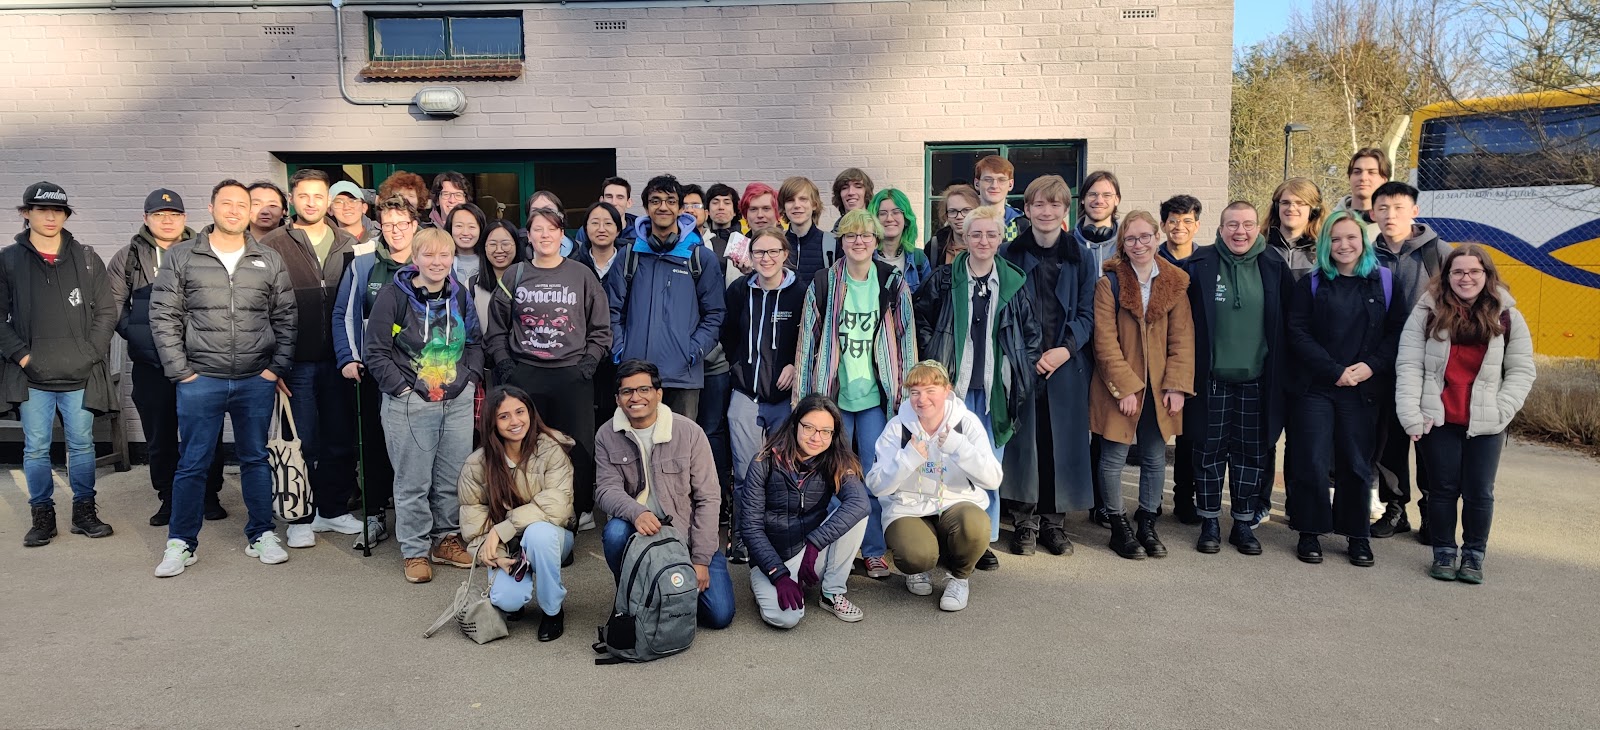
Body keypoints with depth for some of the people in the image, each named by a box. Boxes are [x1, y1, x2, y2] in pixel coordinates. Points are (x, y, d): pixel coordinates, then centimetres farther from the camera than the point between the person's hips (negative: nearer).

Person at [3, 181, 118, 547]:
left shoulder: (86, 259, 5)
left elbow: (106, 311, 6)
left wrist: (90, 353, -3)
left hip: (80, 375, 0)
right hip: (32, 378, 0)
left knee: (82, 445, 7)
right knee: (35, 449, 6)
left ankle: (85, 512, 19)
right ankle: (42, 516, 17)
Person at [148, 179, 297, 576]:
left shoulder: (270, 261, 6)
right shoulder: (181, 257, 2)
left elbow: (286, 318, 8)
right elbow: (163, 317, 1)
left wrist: (277, 368, 1)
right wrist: (180, 371, -5)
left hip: (257, 381, 1)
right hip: (200, 380, -1)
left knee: (256, 459, 11)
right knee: (192, 463, 4)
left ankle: (261, 535, 22)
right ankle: (181, 543, 16)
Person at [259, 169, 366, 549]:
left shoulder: (348, 245, 7)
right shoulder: (273, 246, -1)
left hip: (338, 359, 3)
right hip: (297, 361, -3)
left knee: (341, 439, 9)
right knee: (303, 442, 3)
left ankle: (335, 509, 24)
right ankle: (302, 518, 16)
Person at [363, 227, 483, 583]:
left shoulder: (460, 294, 8)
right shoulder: (393, 294, -6)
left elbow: (475, 342, 18)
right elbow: (375, 351, -6)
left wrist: (469, 379, 5)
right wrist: (402, 387, -11)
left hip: (458, 401, 4)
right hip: (409, 404, -4)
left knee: (453, 477, 10)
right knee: (413, 481, 2)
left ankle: (445, 539, 27)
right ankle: (415, 550, 15)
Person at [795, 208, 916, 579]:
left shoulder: (893, 284, 3)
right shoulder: (822, 285, 2)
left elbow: (906, 340, 6)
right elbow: (808, 340, 4)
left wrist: (906, 394, 4)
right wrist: (802, 396, 2)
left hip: (875, 395, 0)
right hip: (832, 394, 0)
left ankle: (874, 551, 16)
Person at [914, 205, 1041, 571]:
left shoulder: (1013, 282, 6)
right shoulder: (943, 279, 0)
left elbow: (1031, 331, 11)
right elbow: (922, 323, 4)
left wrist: (1022, 370, 4)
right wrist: (936, 365, -2)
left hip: (995, 387, 2)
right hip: (954, 384, -1)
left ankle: (984, 539, 19)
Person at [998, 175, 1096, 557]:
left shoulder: (1080, 256, 6)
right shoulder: (1010, 254, 3)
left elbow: (1087, 313, 4)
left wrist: (1065, 350, -12)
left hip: (1067, 365, 1)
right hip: (1020, 365, -1)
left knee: (1063, 442, 4)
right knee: (1024, 440, 1)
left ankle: (1055, 521, 18)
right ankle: (1025, 522, 13)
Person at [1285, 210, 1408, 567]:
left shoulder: (1384, 282, 7)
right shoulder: (1311, 284, 3)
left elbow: (1398, 331, 3)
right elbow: (1298, 333, -5)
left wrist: (1371, 366, -11)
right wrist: (1334, 371, -13)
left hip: (1362, 389, 1)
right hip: (1314, 387, -1)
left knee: (1357, 464, 5)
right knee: (1311, 462, -2)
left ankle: (1357, 535, 19)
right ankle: (1310, 533, 12)